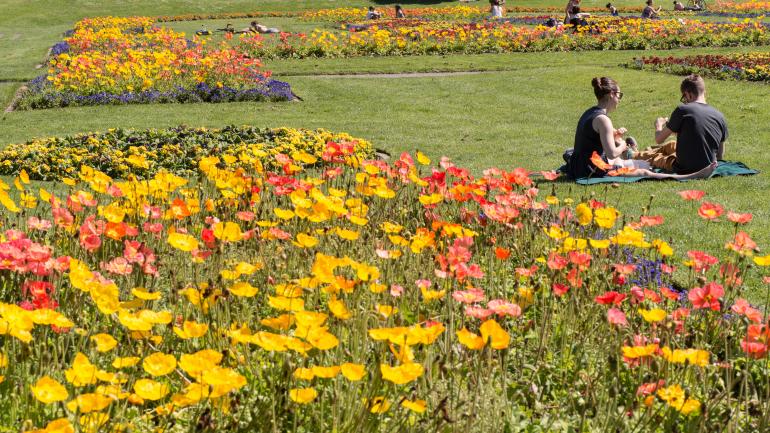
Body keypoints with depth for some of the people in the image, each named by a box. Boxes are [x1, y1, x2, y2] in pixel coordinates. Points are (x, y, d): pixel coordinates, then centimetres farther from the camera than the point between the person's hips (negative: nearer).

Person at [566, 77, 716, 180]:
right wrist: (622, 146, 0)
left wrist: (613, 134, 17)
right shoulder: (602, 119, -18)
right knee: (645, 173, -8)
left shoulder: (589, 113, 12)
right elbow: (612, 153, -21)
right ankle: (696, 176, -7)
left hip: (577, 168, 10)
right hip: (594, 171, -10)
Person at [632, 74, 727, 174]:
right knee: (671, 145, 34)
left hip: (685, 169, -5)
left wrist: (659, 125, 18)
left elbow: (659, 139, -5)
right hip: (708, 169, 5)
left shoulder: (683, 110, -15)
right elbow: (720, 155, 5)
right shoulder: (719, 116, -3)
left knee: (652, 156, 26)